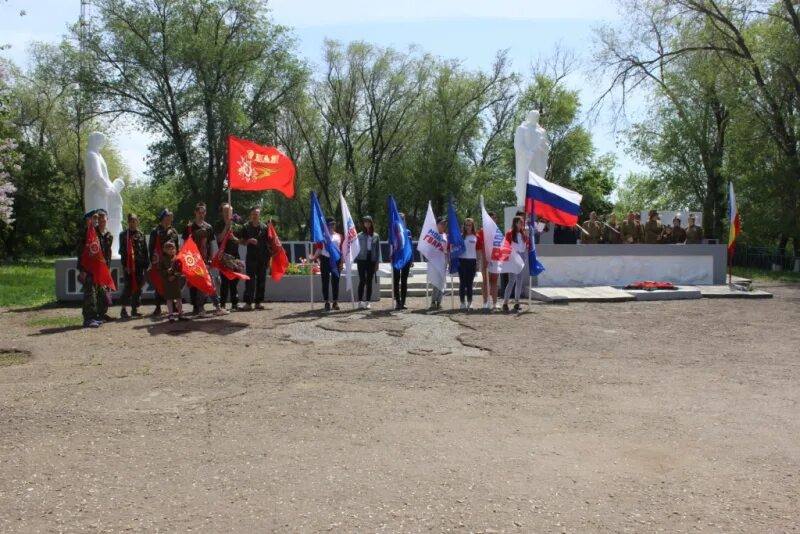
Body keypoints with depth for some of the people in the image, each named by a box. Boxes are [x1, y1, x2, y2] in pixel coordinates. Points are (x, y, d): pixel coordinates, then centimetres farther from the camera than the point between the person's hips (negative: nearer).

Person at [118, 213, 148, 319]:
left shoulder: (141, 235, 12)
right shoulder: (124, 235, 2)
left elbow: (145, 251, 13)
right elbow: (122, 251, -3)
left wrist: (146, 264, 7)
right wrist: (125, 265, -11)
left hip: (139, 265, 4)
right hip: (129, 265, -4)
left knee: (138, 287, 5)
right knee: (129, 286, -8)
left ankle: (135, 309, 12)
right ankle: (123, 309, -1)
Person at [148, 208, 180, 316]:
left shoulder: (173, 232, 11)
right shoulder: (155, 231, 0)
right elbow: (151, 247, -2)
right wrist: (152, 260, -9)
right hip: (159, 262, -3)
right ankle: (158, 307, 3)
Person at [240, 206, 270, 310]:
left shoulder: (264, 227, 7)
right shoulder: (246, 226, 4)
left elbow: (268, 242, 10)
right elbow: (242, 241, 6)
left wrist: (269, 255, 0)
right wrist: (249, 241, -13)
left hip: (262, 257, 2)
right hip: (251, 257, -2)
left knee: (261, 280, 5)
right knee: (250, 280, -7)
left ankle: (258, 302, 11)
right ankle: (248, 302, -8)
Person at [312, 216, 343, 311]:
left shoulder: (339, 236, 10)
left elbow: (342, 250, 9)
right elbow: (319, 248, -1)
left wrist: (341, 262, 2)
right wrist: (314, 257, -17)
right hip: (325, 260, -2)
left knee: (335, 282, 5)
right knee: (325, 282, 1)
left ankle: (335, 302, 12)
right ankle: (327, 302, 7)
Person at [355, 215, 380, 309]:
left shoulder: (376, 236, 7)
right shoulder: (360, 235, 2)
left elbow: (378, 249, 7)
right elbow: (357, 248, 1)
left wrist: (377, 262, 0)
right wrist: (356, 260, -8)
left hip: (371, 260, 2)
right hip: (362, 260, -2)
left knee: (369, 281, 5)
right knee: (362, 281, -5)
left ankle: (367, 302, 10)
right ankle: (360, 302, -1)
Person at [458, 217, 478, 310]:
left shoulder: (476, 237, 6)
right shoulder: (460, 236, 3)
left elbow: (477, 250, 9)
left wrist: (478, 262, 5)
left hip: (472, 261, 1)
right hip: (462, 260, -1)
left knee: (470, 283, 6)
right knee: (462, 283, 0)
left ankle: (469, 302, 13)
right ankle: (463, 302, 5)